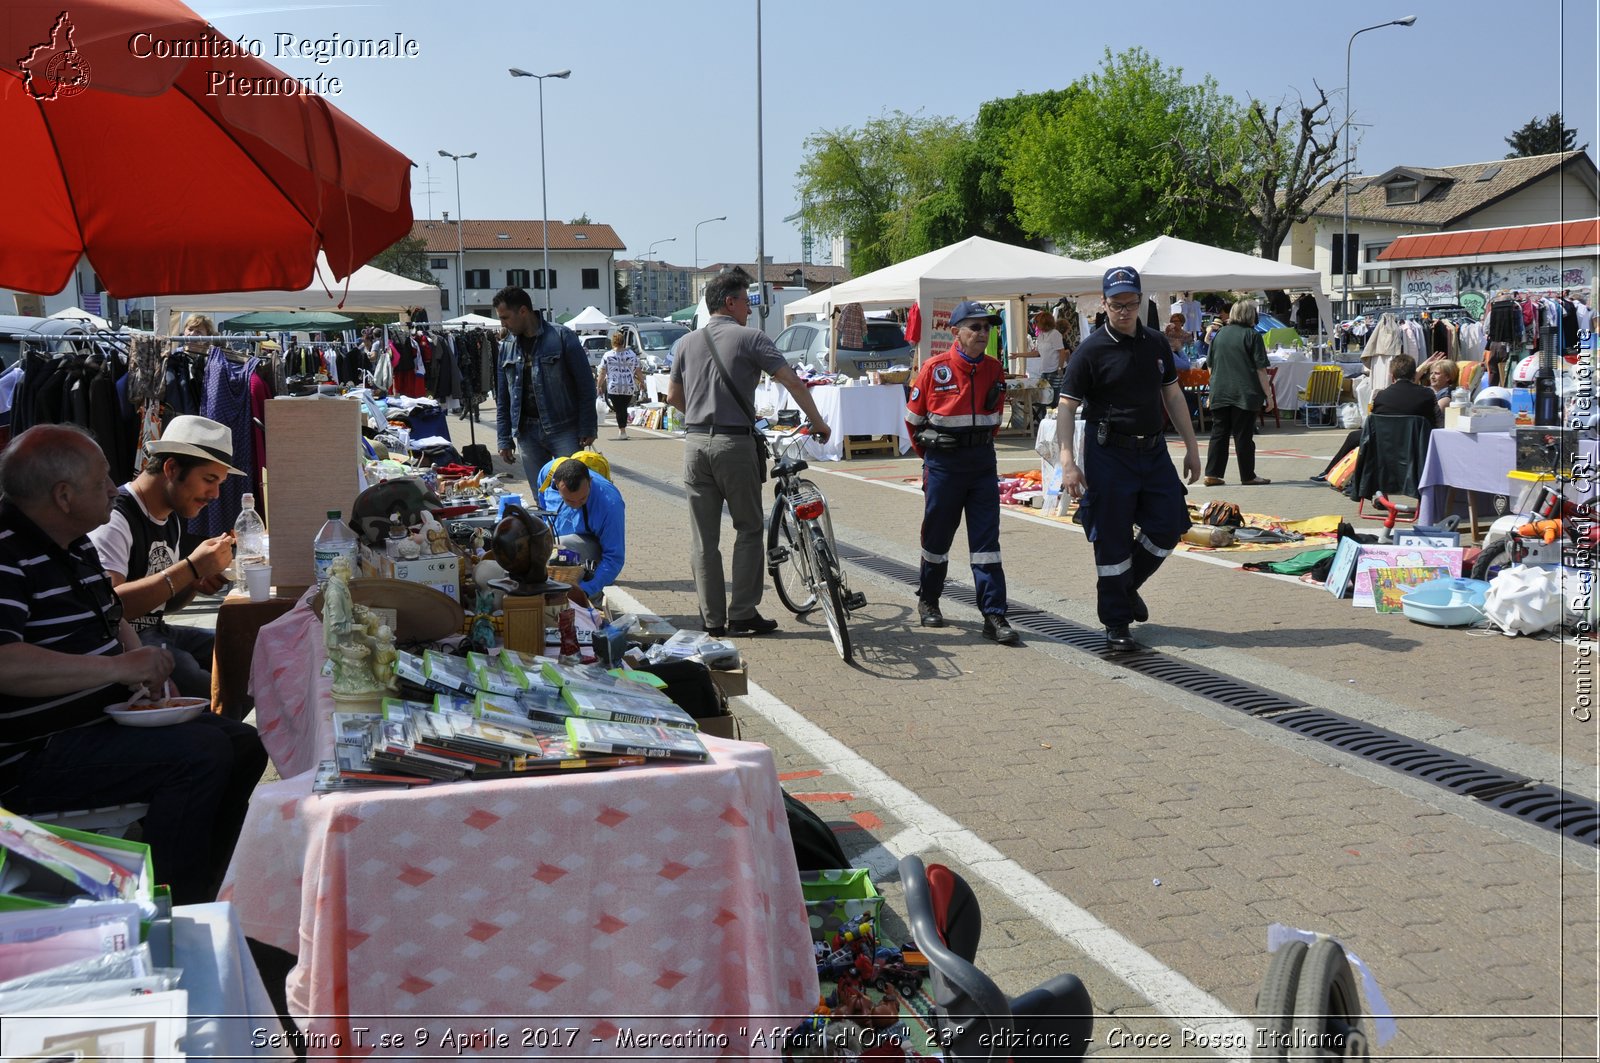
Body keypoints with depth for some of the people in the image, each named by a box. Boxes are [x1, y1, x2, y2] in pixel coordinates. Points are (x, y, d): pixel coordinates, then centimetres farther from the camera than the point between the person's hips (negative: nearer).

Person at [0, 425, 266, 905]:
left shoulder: (77, 546, 14)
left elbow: (113, 620, 29)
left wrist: (146, 667, 7)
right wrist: (119, 668, -27)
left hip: (102, 721, 11)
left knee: (243, 744, 6)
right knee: (201, 754, -25)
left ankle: (197, 898, 13)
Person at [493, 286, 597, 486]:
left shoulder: (561, 337, -6)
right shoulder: (506, 347, 10)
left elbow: (585, 385, -6)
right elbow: (502, 399, 15)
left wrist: (587, 429, -10)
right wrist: (505, 439, 10)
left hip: (563, 429, -5)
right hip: (527, 432, 5)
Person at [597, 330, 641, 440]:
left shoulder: (607, 355, -1)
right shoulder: (632, 354, 5)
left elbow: (602, 373, -1)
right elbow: (638, 371, 7)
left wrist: (599, 386, 7)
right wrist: (642, 383, 18)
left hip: (614, 387, -2)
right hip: (629, 387, 2)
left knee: (619, 409, 1)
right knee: (624, 408, 14)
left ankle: (622, 431, -4)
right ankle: (622, 429, 18)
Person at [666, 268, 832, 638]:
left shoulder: (689, 342, 12)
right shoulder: (750, 338, -3)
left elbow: (673, 396, 18)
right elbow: (793, 383, -8)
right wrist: (818, 423, 1)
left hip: (695, 442, 5)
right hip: (734, 444, -5)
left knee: (703, 537, 7)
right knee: (748, 529, 7)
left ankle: (712, 619, 10)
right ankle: (742, 614, 5)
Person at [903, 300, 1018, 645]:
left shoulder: (993, 369, 3)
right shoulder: (935, 368, -8)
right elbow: (913, 417, 3)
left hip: (982, 462, 3)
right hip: (943, 463, -3)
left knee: (986, 540, -2)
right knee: (937, 536, 10)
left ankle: (994, 616, -3)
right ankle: (928, 601, 30)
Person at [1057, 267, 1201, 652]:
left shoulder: (1157, 344, 9)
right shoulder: (1091, 350, -8)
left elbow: (1172, 395, 17)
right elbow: (1066, 406, -10)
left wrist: (1191, 446, 15)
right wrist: (1068, 461, -20)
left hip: (1153, 450, 5)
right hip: (1109, 454, -5)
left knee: (1169, 526, 3)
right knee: (1112, 541, -1)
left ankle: (1127, 586, 28)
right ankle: (1116, 623, 11)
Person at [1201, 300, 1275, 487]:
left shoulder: (1220, 334, 11)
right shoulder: (1252, 335, -6)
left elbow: (1210, 366, 17)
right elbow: (1261, 369, -8)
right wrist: (1268, 395, -4)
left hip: (1219, 394, 5)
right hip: (1244, 394, -5)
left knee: (1218, 434, 7)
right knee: (1243, 436, 0)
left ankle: (1212, 474, 3)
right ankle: (1248, 476, 7)